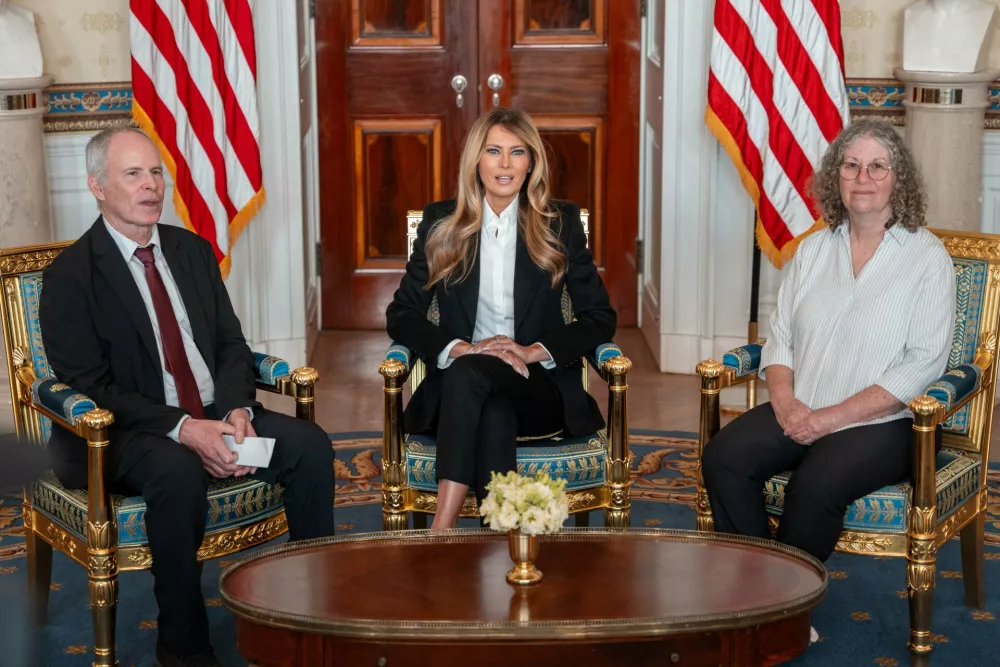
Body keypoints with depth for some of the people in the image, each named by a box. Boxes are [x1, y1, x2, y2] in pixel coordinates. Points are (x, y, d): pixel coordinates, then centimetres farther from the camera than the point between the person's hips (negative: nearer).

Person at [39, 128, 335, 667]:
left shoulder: (193, 250, 11)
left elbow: (231, 345, 11)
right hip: (124, 433, -6)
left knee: (310, 446, -17)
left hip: (217, 415, 6)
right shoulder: (69, 276, -7)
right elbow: (89, 386, -14)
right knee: (178, 475, -37)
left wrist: (237, 410, -11)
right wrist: (181, 430, -25)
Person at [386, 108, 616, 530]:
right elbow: (401, 315, 6)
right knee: (494, 414, -36)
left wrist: (534, 351, -12)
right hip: (458, 388, 1)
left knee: (469, 372, -34)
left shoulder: (560, 223, 7)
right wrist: (459, 348, -14)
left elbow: (601, 318, 5)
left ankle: (441, 529, -40)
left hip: (541, 389, -1)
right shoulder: (441, 223, 8)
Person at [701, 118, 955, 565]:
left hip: (885, 422, -5)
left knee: (814, 487, -33)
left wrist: (833, 417, -15)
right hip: (798, 413, 5)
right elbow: (780, 336, 14)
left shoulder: (927, 257, -3)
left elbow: (923, 364, -10)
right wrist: (785, 401, -8)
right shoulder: (814, 250, 14)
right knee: (722, 458, -22)